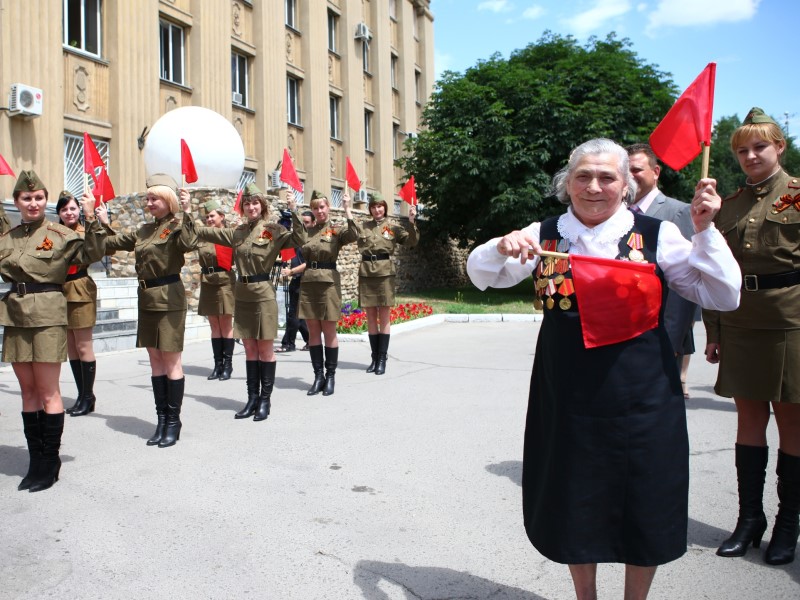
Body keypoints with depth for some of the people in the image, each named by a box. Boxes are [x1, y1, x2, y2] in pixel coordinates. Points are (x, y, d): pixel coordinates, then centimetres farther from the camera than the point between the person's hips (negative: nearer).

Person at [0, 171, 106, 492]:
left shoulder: (59, 234, -2)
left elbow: (91, 254, -8)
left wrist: (91, 220, -19)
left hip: (47, 315, -5)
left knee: (47, 391, -1)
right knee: (27, 390, 10)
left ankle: (50, 462, 10)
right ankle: (36, 461, 20)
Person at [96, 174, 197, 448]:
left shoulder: (177, 226, -8)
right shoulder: (145, 230, 14)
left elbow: (190, 244, -31)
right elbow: (114, 243, 27)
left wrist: (185, 214, -33)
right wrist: (103, 223, 20)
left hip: (169, 299, -8)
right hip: (147, 299, 8)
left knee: (171, 360, -1)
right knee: (155, 359, 11)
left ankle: (174, 421, 10)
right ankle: (162, 419, 20)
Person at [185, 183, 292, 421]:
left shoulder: (273, 230, -5)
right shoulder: (236, 233, 10)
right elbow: (202, 232, 15)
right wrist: (186, 209, 10)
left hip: (263, 294, -5)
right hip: (242, 294, 5)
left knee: (265, 348, 2)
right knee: (249, 349, 10)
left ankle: (265, 400, 11)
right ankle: (252, 398, 18)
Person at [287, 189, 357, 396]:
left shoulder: (337, 230, 2)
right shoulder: (306, 231, 12)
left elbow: (353, 235, -20)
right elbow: (297, 239, -12)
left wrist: (347, 209, -24)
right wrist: (293, 209, -20)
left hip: (328, 282, -4)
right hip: (308, 282, 4)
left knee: (329, 332, 1)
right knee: (313, 332, 7)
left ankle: (330, 376, 12)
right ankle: (318, 375, 16)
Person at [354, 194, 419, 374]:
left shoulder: (394, 228, 5)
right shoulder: (362, 227, 11)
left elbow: (412, 242, -4)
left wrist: (411, 221, -17)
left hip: (385, 273, -2)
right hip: (366, 273, 2)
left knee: (384, 317, -1)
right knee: (370, 317, 6)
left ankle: (382, 358, 5)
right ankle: (374, 357, 14)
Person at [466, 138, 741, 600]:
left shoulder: (656, 235, -4)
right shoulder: (546, 235, 2)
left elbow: (723, 297, -5)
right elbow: (481, 275, 2)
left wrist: (705, 231, -17)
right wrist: (502, 248, -18)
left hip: (641, 401, -1)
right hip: (568, 400, 2)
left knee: (644, 510, 13)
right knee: (576, 509, 16)